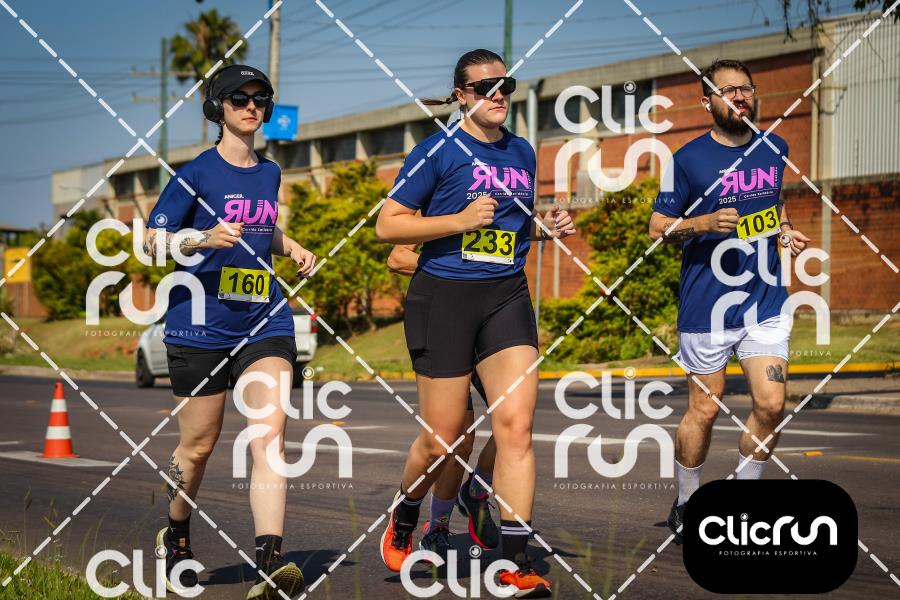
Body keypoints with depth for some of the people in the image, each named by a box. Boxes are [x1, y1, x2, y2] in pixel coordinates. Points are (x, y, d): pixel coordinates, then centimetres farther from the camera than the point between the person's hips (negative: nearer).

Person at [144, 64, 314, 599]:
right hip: (202, 324, -3)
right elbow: (153, 239, -4)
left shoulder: (269, 173, 13)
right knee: (199, 444, 7)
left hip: (265, 322, 3)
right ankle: (177, 536, 35)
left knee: (270, 430, -15)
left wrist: (292, 248, 11)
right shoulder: (197, 172, -3)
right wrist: (204, 238, -21)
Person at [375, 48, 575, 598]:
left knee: (516, 424, -11)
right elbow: (387, 225, -6)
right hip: (444, 296, -4)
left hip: (507, 296, 4)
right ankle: (402, 524, 33)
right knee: (442, 438, 2)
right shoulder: (438, 151, -3)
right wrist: (461, 219, -15)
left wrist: (546, 225, 8)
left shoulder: (522, 153, 13)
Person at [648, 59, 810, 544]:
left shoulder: (774, 149, 9)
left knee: (771, 405, -5)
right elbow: (658, 228, -2)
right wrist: (704, 223, -20)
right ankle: (686, 504, 24)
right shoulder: (690, 159, -6)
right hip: (707, 304, -4)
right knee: (704, 410, 4)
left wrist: (785, 231, 7)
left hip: (765, 299, 4)